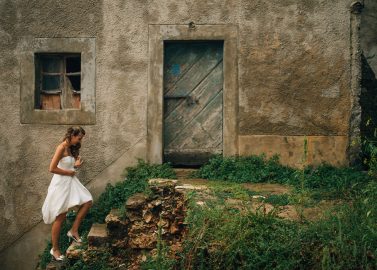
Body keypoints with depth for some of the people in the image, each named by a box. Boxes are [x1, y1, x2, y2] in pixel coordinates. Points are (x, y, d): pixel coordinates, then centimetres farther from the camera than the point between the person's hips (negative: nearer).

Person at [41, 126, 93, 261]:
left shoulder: (71, 148, 8)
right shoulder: (61, 148, -19)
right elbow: (52, 169, -24)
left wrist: (75, 165, -7)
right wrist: (69, 172, -14)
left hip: (71, 182, 9)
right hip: (61, 184, -9)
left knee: (87, 201, 2)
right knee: (60, 218, 0)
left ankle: (73, 231, 12)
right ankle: (55, 249, 14)